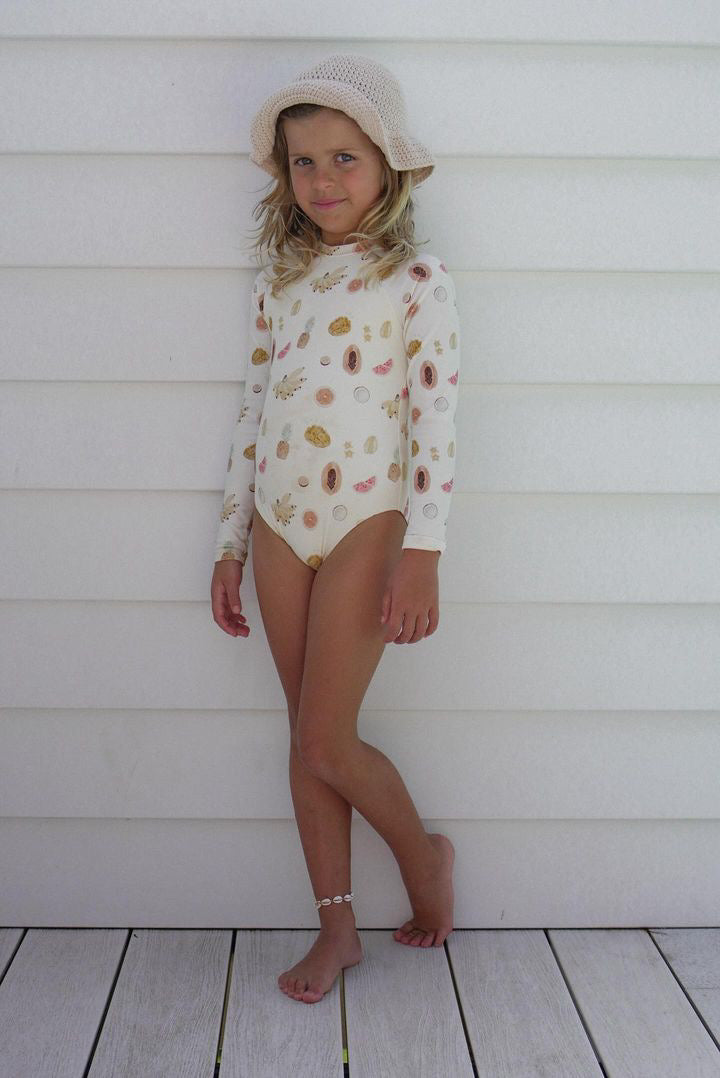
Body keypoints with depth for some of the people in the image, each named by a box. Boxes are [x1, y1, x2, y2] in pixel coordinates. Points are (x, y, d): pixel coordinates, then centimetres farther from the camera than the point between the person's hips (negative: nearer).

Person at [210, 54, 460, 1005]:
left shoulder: (417, 280, -4)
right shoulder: (280, 285, 11)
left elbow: (436, 423, -10)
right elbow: (254, 417, 13)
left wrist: (421, 557, -16)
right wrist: (230, 546, 12)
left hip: (367, 524, -5)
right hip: (281, 526, 5)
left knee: (326, 742, -6)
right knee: (308, 740, 9)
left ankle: (425, 853, 22)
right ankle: (337, 927, 22)